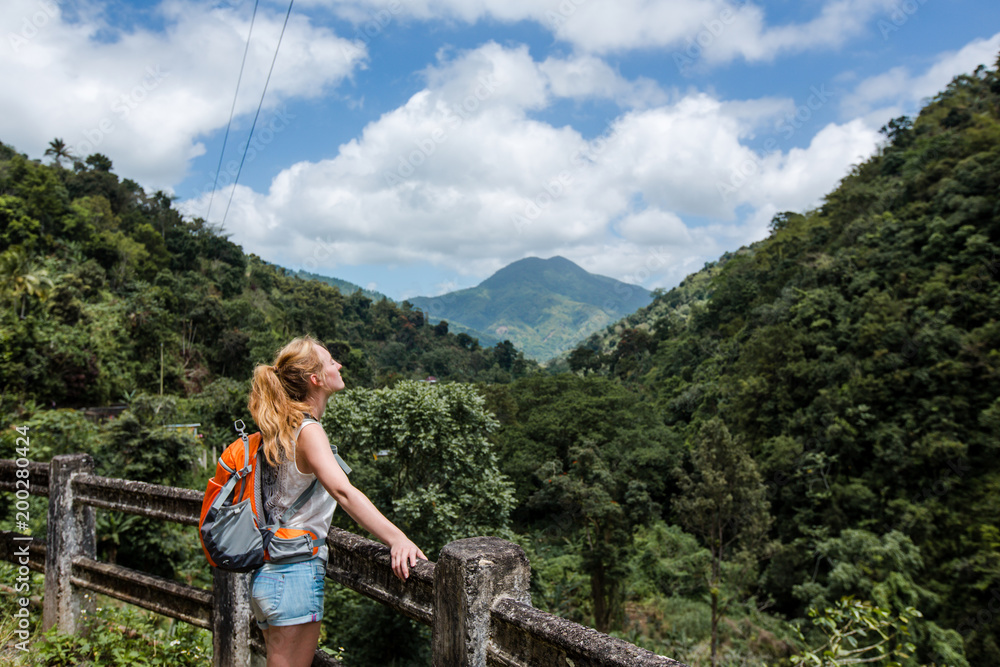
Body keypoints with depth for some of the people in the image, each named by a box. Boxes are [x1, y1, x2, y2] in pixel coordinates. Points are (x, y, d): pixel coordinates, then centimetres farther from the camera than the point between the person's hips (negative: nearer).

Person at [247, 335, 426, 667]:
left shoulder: (282, 429, 9)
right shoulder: (308, 431, -18)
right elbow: (342, 491, -34)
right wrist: (398, 539, -42)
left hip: (268, 574, 9)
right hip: (295, 574, -9)